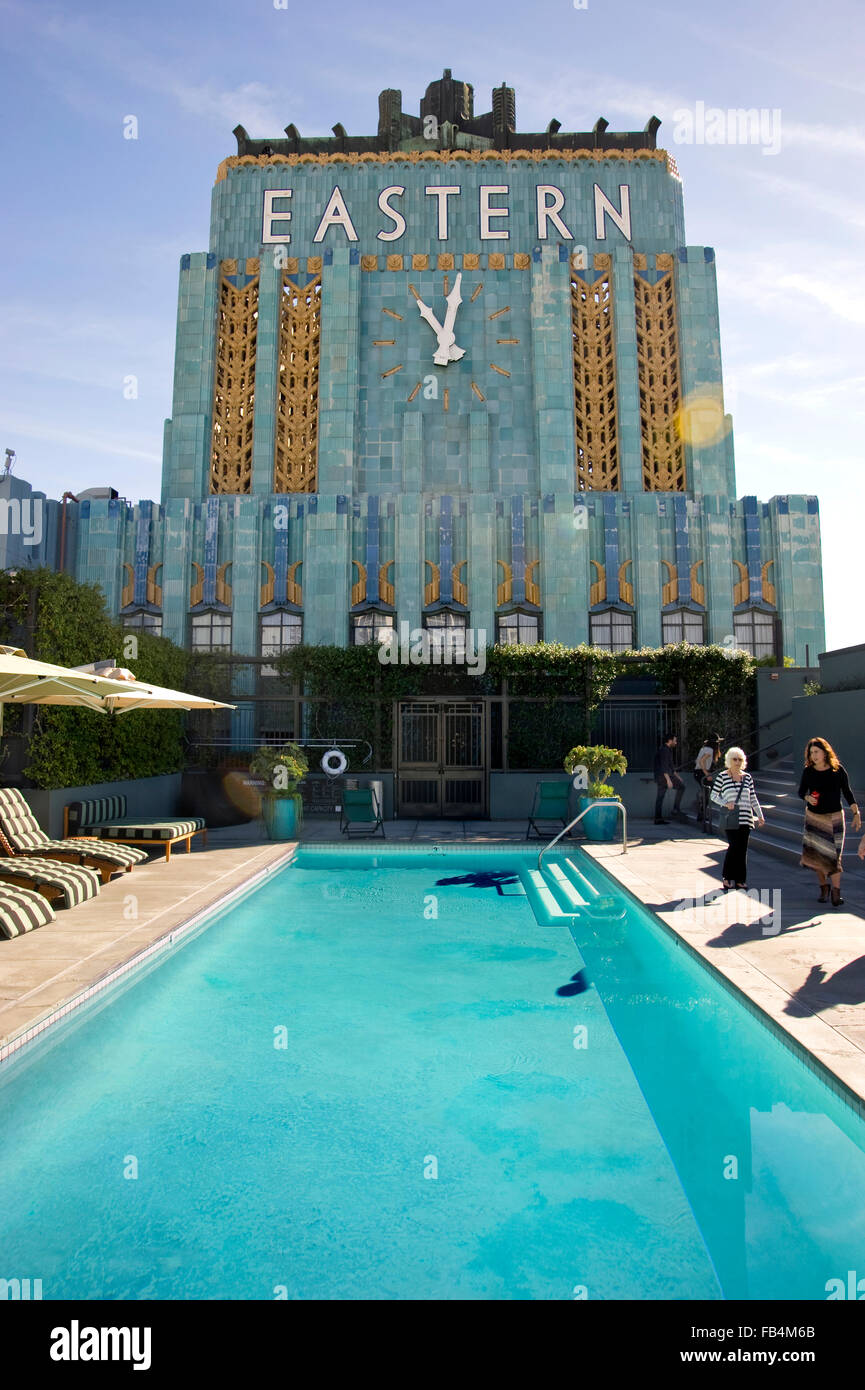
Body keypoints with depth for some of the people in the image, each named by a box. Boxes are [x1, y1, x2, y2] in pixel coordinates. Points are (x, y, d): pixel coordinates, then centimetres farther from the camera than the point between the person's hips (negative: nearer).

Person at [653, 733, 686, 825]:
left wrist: (676, 776, 28)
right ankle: (676, 808, -7)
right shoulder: (664, 750, -12)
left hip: (659, 777, 10)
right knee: (681, 786, -7)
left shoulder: (667, 750, 21)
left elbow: (670, 765, 29)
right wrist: (668, 780, -25)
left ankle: (658, 819, 6)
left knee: (660, 797, 7)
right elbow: (664, 766, -21)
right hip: (663, 775, -10)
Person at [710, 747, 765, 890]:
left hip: (746, 818, 4)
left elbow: (753, 798, 16)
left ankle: (740, 879, 14)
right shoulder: (722, 776, 0)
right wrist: (725, 803, -13)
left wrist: (760, 815, 12)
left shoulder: (748, 777, 11)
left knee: (743, 849, 4)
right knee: (734, 846, -11)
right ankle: (726, 877, 5)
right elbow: (714, 795, 3)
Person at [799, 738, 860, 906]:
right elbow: (801, 791, 7)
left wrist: (856, 814, -4)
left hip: (833, 817, -2)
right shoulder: (808, 771, -1)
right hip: (813, 816, 2)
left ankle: (836, 891, 3)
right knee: (815, 854, 3)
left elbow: (847, 793, 0)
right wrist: (808, 798, -14)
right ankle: (823, 887, 20)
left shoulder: (837, 770, -6)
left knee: (832, 855, -7)